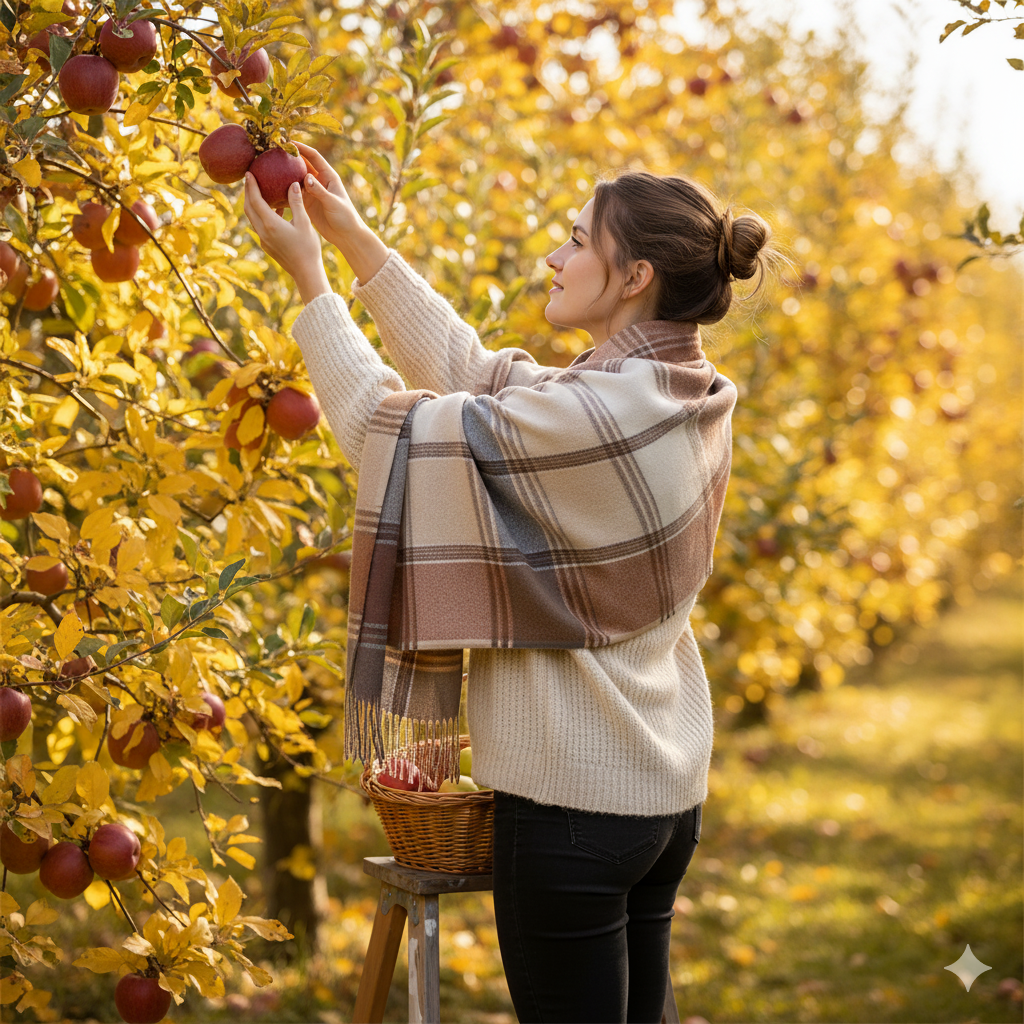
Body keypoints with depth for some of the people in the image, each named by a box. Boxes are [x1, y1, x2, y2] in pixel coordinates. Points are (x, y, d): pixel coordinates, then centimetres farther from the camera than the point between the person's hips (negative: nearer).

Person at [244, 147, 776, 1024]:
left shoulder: (594, 415, -23)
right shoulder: (688, 399, 4)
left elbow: (387, 426, -14)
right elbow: (471, 369, 10)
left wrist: (309, 277, -3)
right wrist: (356, 241, 12)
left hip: (571, 801, -9)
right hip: (665, 792, 9)